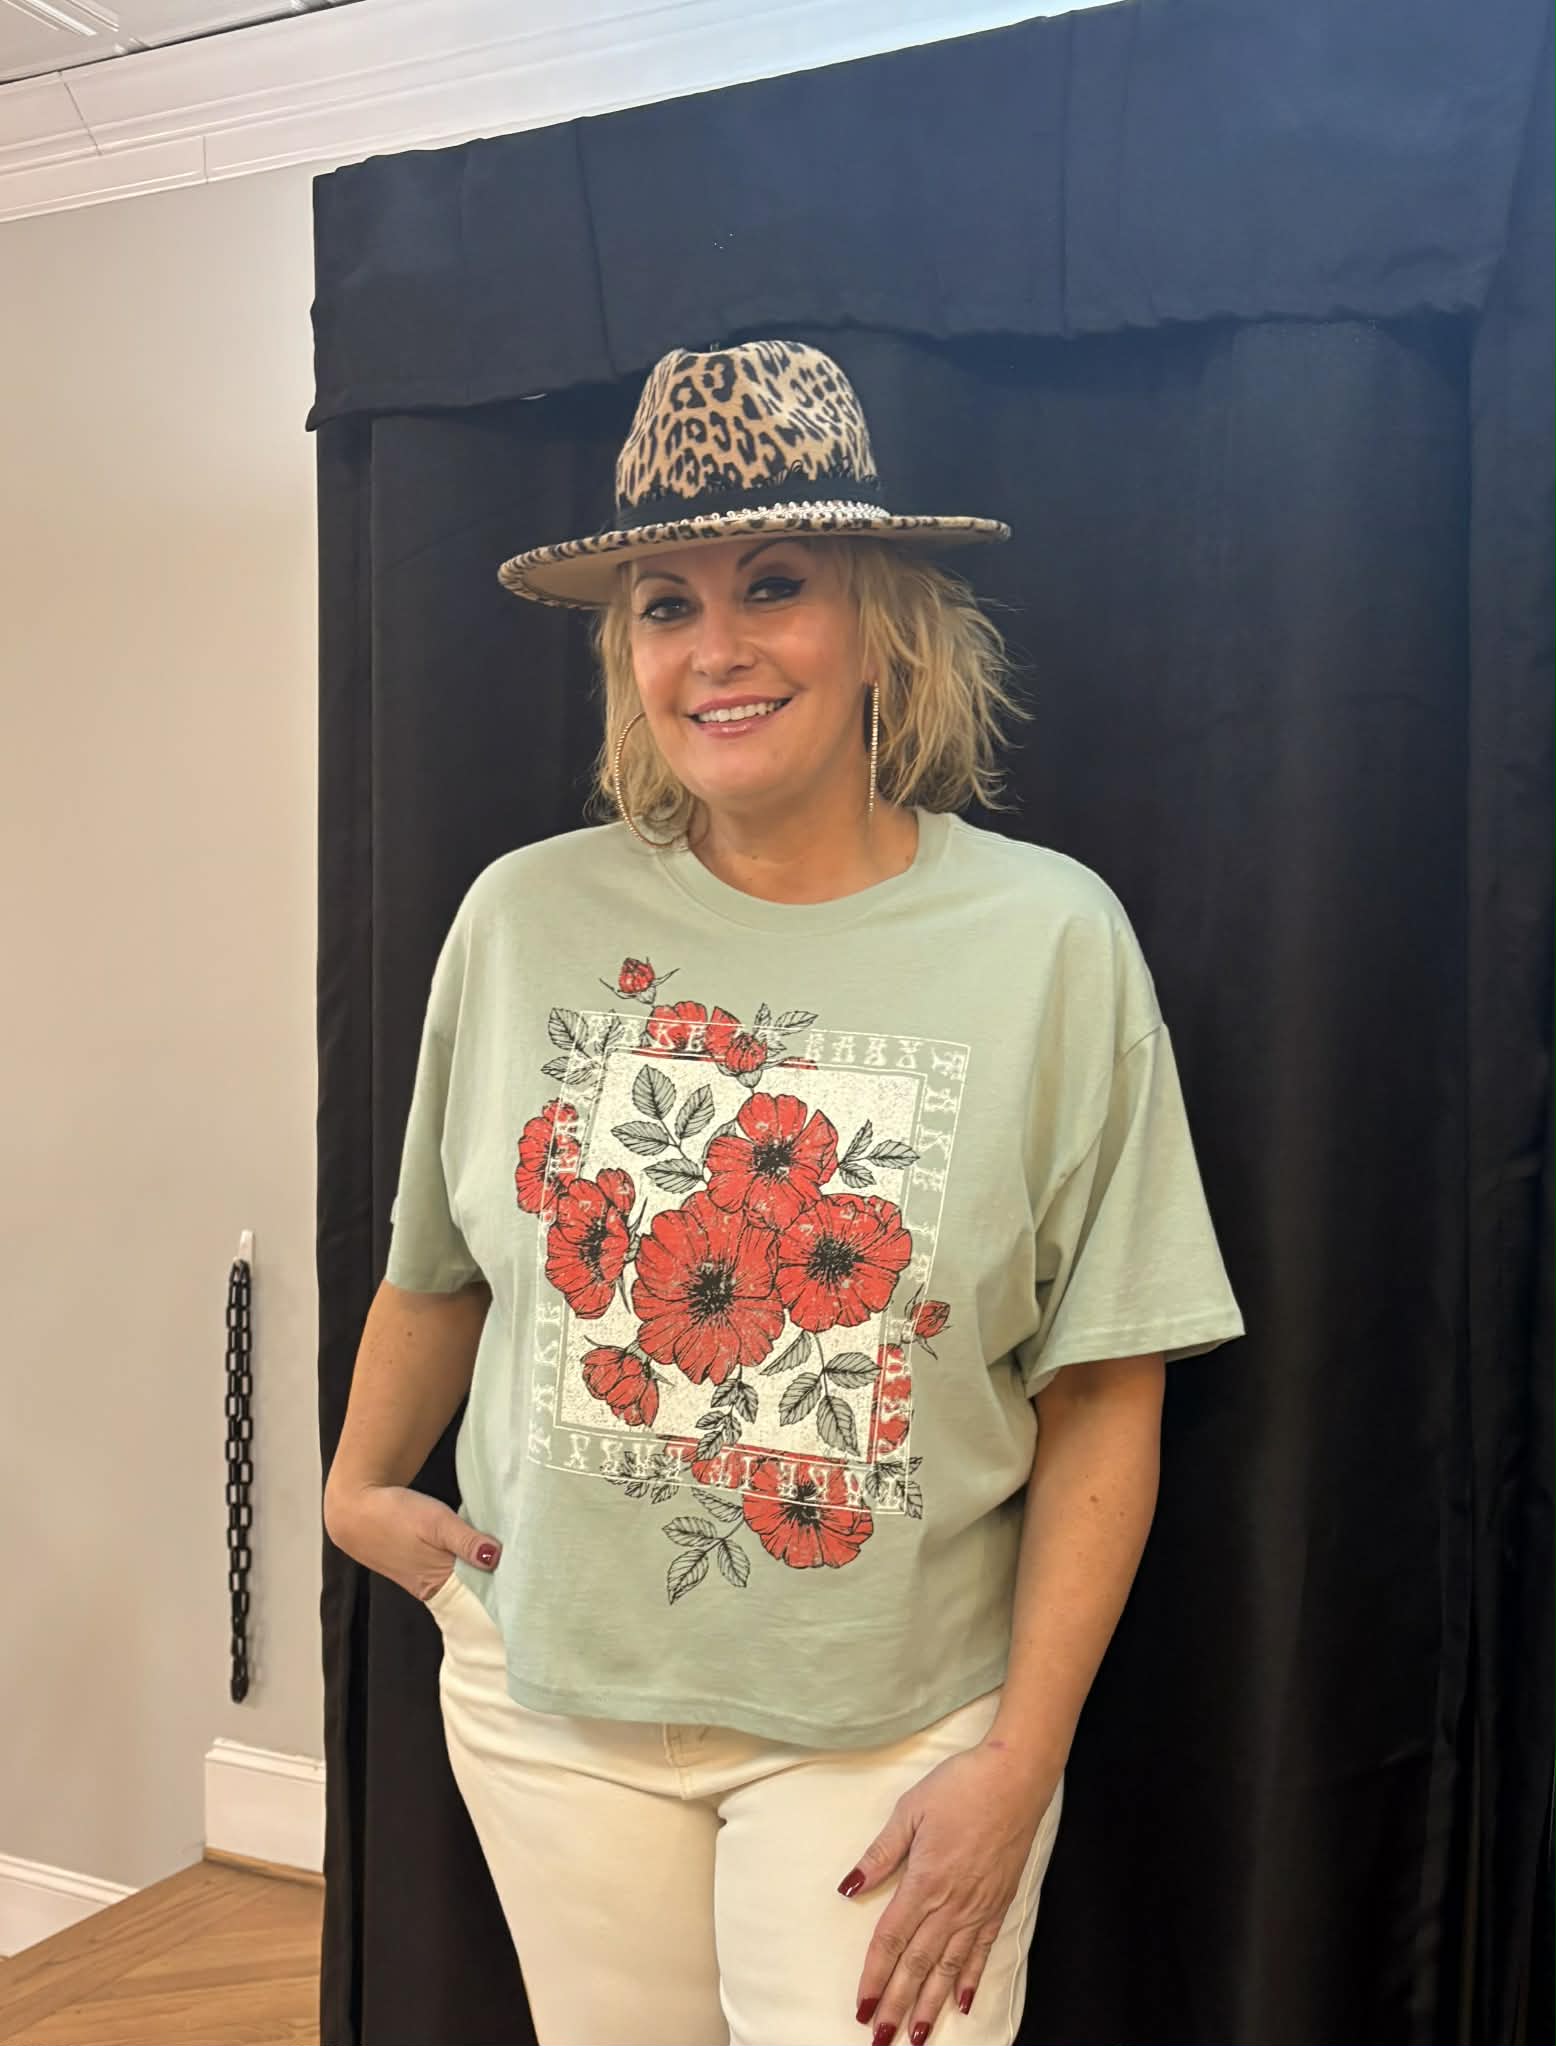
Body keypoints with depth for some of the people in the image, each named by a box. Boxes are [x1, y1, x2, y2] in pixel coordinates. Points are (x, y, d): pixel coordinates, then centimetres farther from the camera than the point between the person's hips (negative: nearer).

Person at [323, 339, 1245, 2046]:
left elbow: (1104, 1397, -8)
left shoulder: (1049, 940, -10)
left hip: (895, 1723, -2)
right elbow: (439, 1264, 11)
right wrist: (358, 1487, 14)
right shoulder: (525, 917, -5)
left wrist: (1020, 1763, -10)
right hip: (553, 1690, 2)